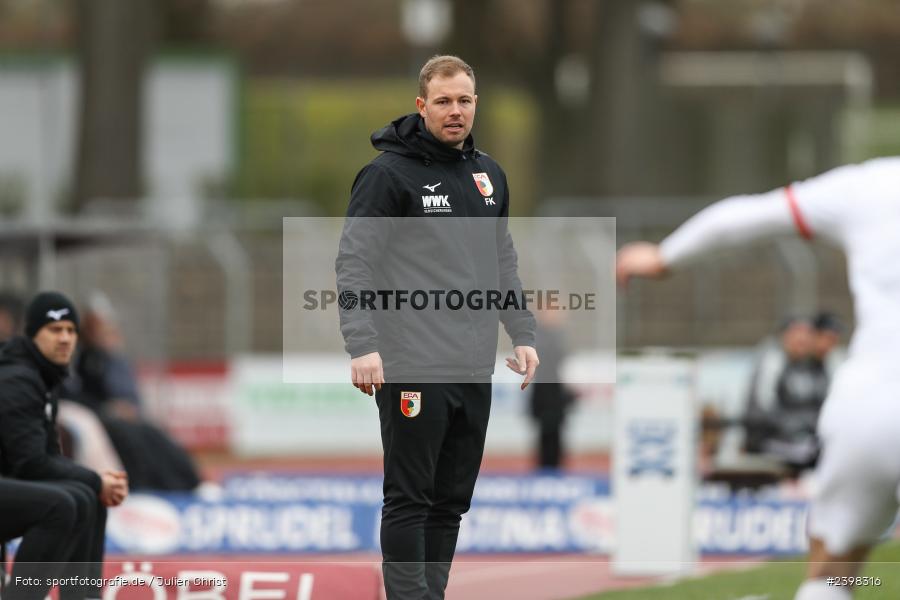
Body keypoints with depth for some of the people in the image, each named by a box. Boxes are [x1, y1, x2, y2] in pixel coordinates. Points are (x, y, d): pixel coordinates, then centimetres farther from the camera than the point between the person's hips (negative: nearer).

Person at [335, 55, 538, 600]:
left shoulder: (489, 175, 15)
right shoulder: (389, 173, -7)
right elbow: (354, 262, -11)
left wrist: (523, 334, 14)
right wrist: (362, 346, -20)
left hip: (475, 369, 7)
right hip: (413, 366, -7)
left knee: (453, 499, 10)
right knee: (411, 498, -5)